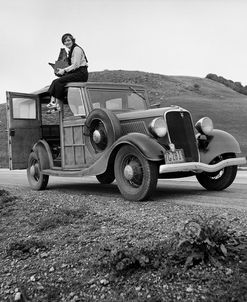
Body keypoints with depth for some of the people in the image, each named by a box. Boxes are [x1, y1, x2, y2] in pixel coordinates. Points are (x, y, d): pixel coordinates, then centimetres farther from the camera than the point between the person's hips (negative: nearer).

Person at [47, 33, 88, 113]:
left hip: (81, 73, -9)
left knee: (59, 81, -23)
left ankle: (58, 105, -18)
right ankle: (52, 101, -20)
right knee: (55, 81, -8)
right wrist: (61, 70, 7)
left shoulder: (76, 49, -7)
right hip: (75, 73, 9)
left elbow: (76, 65, -16)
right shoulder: (70, 51, 21)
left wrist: (64, 70, -15)